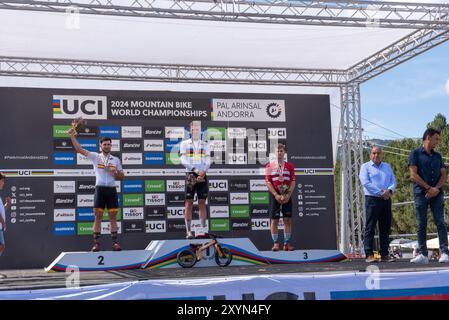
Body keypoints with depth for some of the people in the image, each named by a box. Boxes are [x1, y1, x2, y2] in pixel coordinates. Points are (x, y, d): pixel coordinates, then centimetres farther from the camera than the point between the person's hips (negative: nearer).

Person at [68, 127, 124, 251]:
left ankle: (115, 242, 4)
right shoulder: (95, 157, 6)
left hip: (112, 190, 2)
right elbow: (80, 149, -2)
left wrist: (115, 173, -6)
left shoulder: (116, 160, 12)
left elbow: (122, 176, 15)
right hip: (100, 189, -2)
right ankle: (96, 243, 1)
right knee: (98, 216, -2)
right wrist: (72, 137, -11)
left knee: (113, 217, 1)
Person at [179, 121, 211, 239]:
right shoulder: (185, 143, 6)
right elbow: (184, 160, -4)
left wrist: (203, 172, -14)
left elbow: (208, 160, 5)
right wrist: (196, 170, -17)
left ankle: (203, 229, 6)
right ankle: (188, 231, -3)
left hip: (203, 175, 2)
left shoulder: (205, 144, 14)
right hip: (190, 175, -2)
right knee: (189, 203, -4)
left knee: (202, 203, 3)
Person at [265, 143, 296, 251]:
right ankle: (275, 243, 4)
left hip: (287, 195, 2)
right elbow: (268, 182, -3)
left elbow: (293, 182, 4)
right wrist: (276, 195, -13)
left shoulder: (290, 166, 7)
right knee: (274, 220, -2)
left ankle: (287, 243, 7)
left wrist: (288, 195, -10)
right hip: (274, 195, -2)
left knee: (287, 219, 1)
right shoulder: (269, 166, 2)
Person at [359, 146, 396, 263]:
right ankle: (369, 255, -8)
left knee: (385, 228, 5)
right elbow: (366, 183, -9)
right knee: (370, 228, -7)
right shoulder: (365, 167, 4)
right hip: (372, 199, -5)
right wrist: (381, 192, -13)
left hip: (386, 200, 5)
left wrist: (389, 190, -11)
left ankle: (384, 254, 10)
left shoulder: (387, 167, 19)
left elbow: (393, 181, 11)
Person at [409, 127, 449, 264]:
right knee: (421, 225, -1)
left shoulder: (437, 156, 17)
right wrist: (428, 188, -11)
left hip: (437, 194, 3)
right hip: (421, 194, -3)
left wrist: (436, 189, -7)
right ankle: (423, 255, 3)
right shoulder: (415, 154, 3)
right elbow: (413, 175, -6)